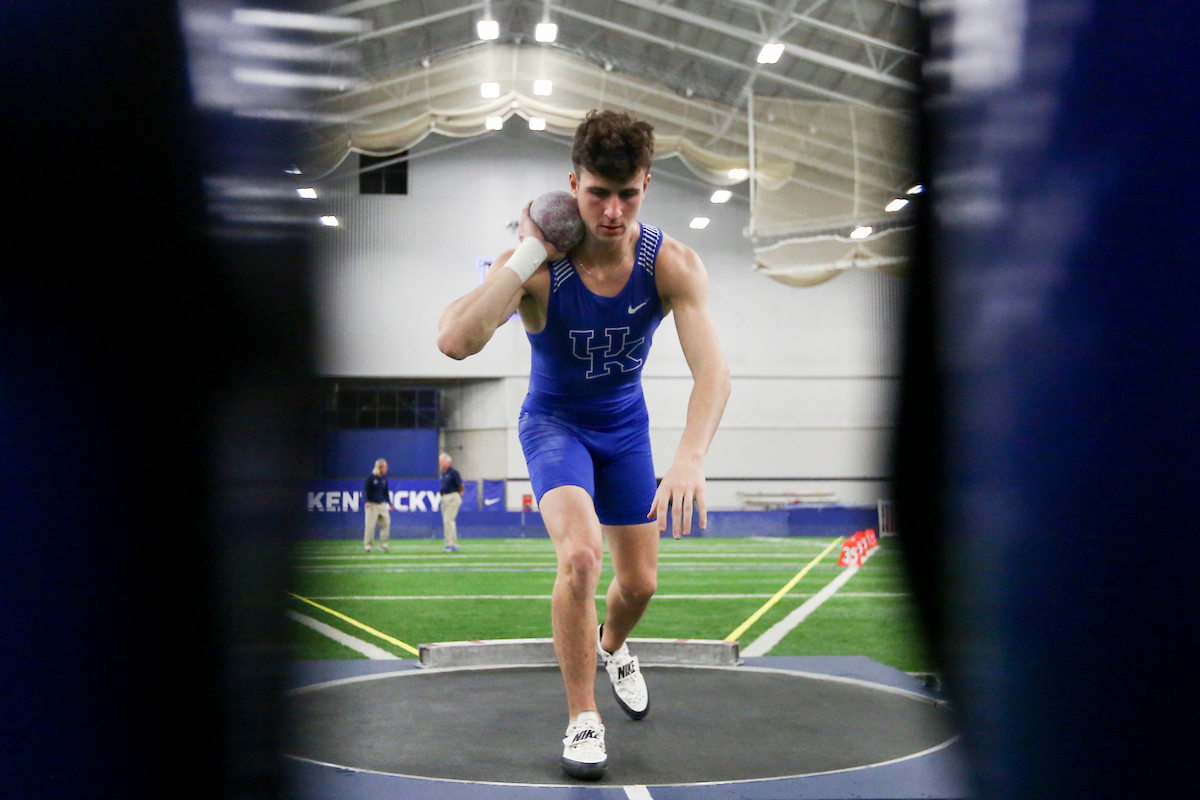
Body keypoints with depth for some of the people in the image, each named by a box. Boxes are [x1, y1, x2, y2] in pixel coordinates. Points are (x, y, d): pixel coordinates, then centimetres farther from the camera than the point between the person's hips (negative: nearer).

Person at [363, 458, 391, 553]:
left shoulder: (384, 478, 10)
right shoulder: (371, 477, -8)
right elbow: (365, 490, -9)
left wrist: (389, 504, 18)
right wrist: (366, 501, -23)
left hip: (383, 505, 6)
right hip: (372, 505, -6)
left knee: (386, 523, 0)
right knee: (370, 525, -6)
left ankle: (383, 545, 9)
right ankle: (367, 545, 3)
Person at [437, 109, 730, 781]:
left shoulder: (673, 264, -23)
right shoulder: (538, 265, -28)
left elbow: (712, 369, -33)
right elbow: (456, 341, -43)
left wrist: (690, 460, -49)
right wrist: (530, 253, -41)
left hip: (626, 424, 3)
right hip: (554, 421, -3)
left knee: (640, 583, 12)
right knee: (580, 555, -27)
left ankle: (614, 648, 50)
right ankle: (582, 717, -7)